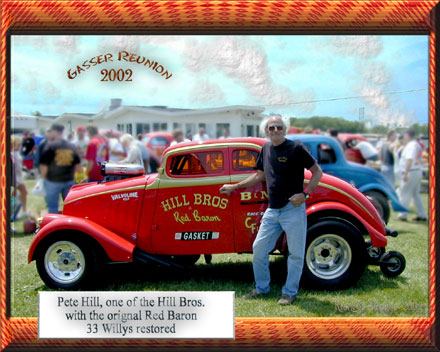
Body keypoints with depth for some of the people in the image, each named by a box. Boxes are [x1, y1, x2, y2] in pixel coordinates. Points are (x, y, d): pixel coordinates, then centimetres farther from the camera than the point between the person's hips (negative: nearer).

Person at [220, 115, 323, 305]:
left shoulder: (296, 148, -9)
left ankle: (290, 292, 18)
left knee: (296, 253, 4)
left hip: (293, 209, -6)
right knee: (259, 248, 9)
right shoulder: (266, 148, 10)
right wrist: (234, 186, 22)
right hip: (272, 210, 6)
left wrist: (305, 193, -16)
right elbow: (260, 175, 22)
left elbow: (317, 171, -6)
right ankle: (261, 287, 26)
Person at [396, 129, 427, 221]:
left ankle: (403, 215, 1)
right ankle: (422, 215, 15)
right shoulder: (417, 145, 14)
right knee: (416, 194, 14)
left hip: (411, 172, -9)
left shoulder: (410, 145, -16)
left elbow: (409, 160, -25)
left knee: (405, 194, -2)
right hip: (418, 171, 9)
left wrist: (405, 173, -26)